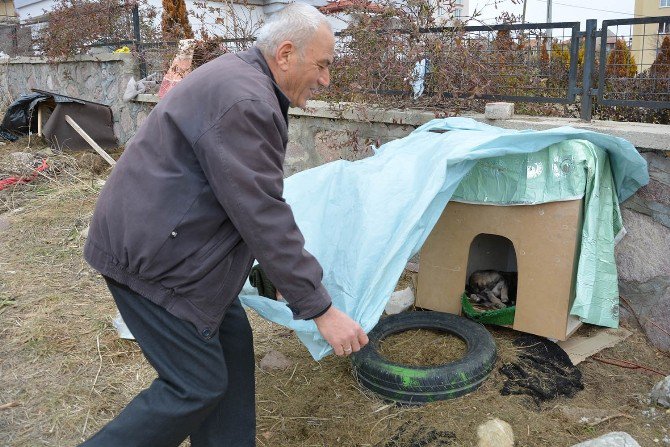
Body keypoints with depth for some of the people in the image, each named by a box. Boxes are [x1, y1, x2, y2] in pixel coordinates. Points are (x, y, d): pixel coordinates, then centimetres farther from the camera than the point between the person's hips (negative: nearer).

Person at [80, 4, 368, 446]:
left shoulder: (240, 77, 12)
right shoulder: (244, 103, -23)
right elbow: (264, 218, -25)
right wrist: (322, 309, -20)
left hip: (166, 239, 10)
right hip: (151, 256, -10)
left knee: (231, 339, 13)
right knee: (198, 385, -2)